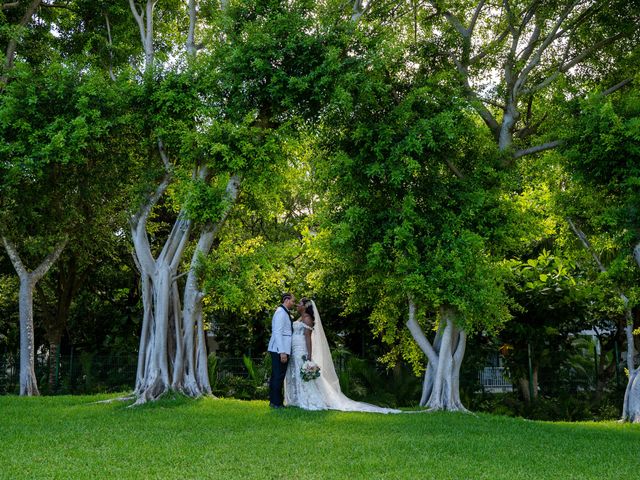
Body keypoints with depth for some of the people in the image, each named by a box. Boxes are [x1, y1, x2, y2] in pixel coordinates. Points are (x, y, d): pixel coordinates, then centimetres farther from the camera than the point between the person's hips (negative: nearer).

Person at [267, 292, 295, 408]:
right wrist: (282, 352, -22)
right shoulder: (281, 312, -13)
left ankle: (273, 401, 19)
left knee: (276, 376, 13)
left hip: (280, 350, 10)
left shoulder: (284, 312, 18)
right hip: (279, 350, -10)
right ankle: (276, 402, -4)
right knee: (279, 376, -7)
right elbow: (277, 333, -19)